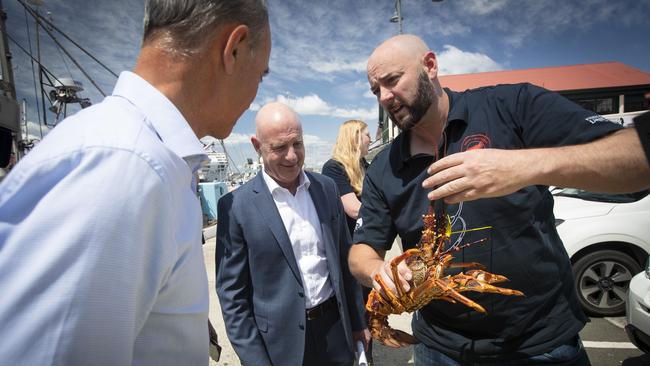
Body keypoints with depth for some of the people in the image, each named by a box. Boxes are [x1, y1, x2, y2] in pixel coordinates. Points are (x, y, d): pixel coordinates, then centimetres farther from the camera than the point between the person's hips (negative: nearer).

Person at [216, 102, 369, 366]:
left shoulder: (327, 188, -2)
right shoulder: (236, 206, -14)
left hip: (335, 326, 4)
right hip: (282, 341, -3)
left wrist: (357, 321, 10)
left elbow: (344, 259, 6)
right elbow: (232, 292, -9)